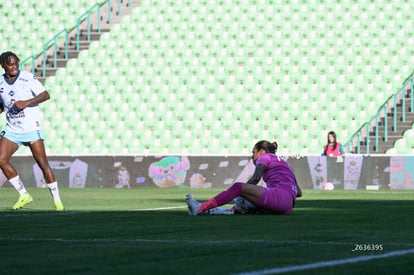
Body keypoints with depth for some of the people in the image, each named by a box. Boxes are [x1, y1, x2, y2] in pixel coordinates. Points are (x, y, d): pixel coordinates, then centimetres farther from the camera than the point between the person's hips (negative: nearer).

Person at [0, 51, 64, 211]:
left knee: (42, 163, -9)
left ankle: (57, 201, 0)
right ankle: (23, 195, 5)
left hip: (32, 128, -5)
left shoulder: (27, 78, -8)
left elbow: (46, 95, -13)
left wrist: (26, 102, -24)